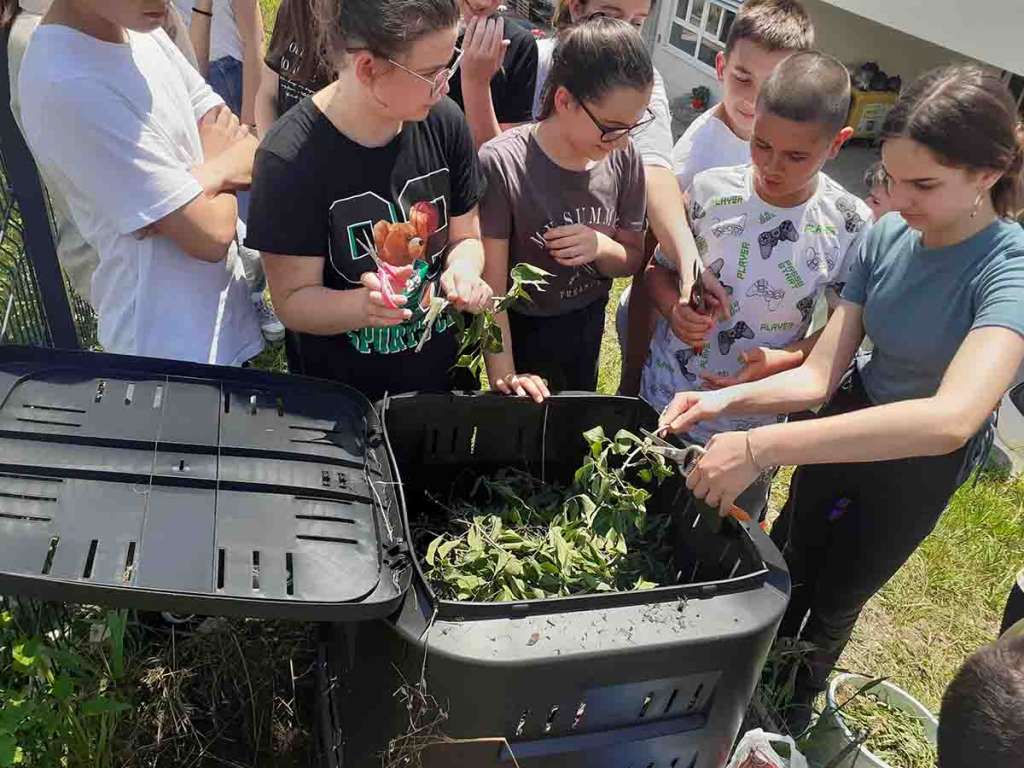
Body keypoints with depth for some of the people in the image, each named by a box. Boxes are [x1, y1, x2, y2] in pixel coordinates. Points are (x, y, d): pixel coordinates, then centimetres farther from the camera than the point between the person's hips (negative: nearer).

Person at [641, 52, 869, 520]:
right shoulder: (709, 189, -10)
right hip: (660, 406, 1)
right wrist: (676, 306, -19)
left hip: (750, 431, -1)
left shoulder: (850, 227, -12)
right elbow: (658, 269, 3)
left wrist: (785, 359, -21)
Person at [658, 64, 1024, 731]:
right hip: (849, 420, 4)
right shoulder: (887, 236, -17)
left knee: (834, 600, 20)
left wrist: (760, 447, -54)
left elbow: (951, 418, -49)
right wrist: (727, 400, -33)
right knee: (790, 569, 23)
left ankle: (793, 710, 52)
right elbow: (819, 375, -15)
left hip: (922, 465, -3)